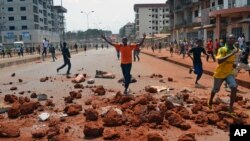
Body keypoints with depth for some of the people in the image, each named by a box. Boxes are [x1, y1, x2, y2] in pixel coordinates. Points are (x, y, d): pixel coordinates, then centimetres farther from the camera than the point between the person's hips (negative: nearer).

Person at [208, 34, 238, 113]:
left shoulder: (234, 49, 0)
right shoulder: (222, 49, -20)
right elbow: (219, 61, -36)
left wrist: (233, 65, 4)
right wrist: (231, 54, -39)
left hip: (229, 73, 4)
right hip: (219, 73, -4)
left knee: (234, 87, -19)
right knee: (215, 90, 12)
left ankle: (230, 108, -8)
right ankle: (210, 102, 42)